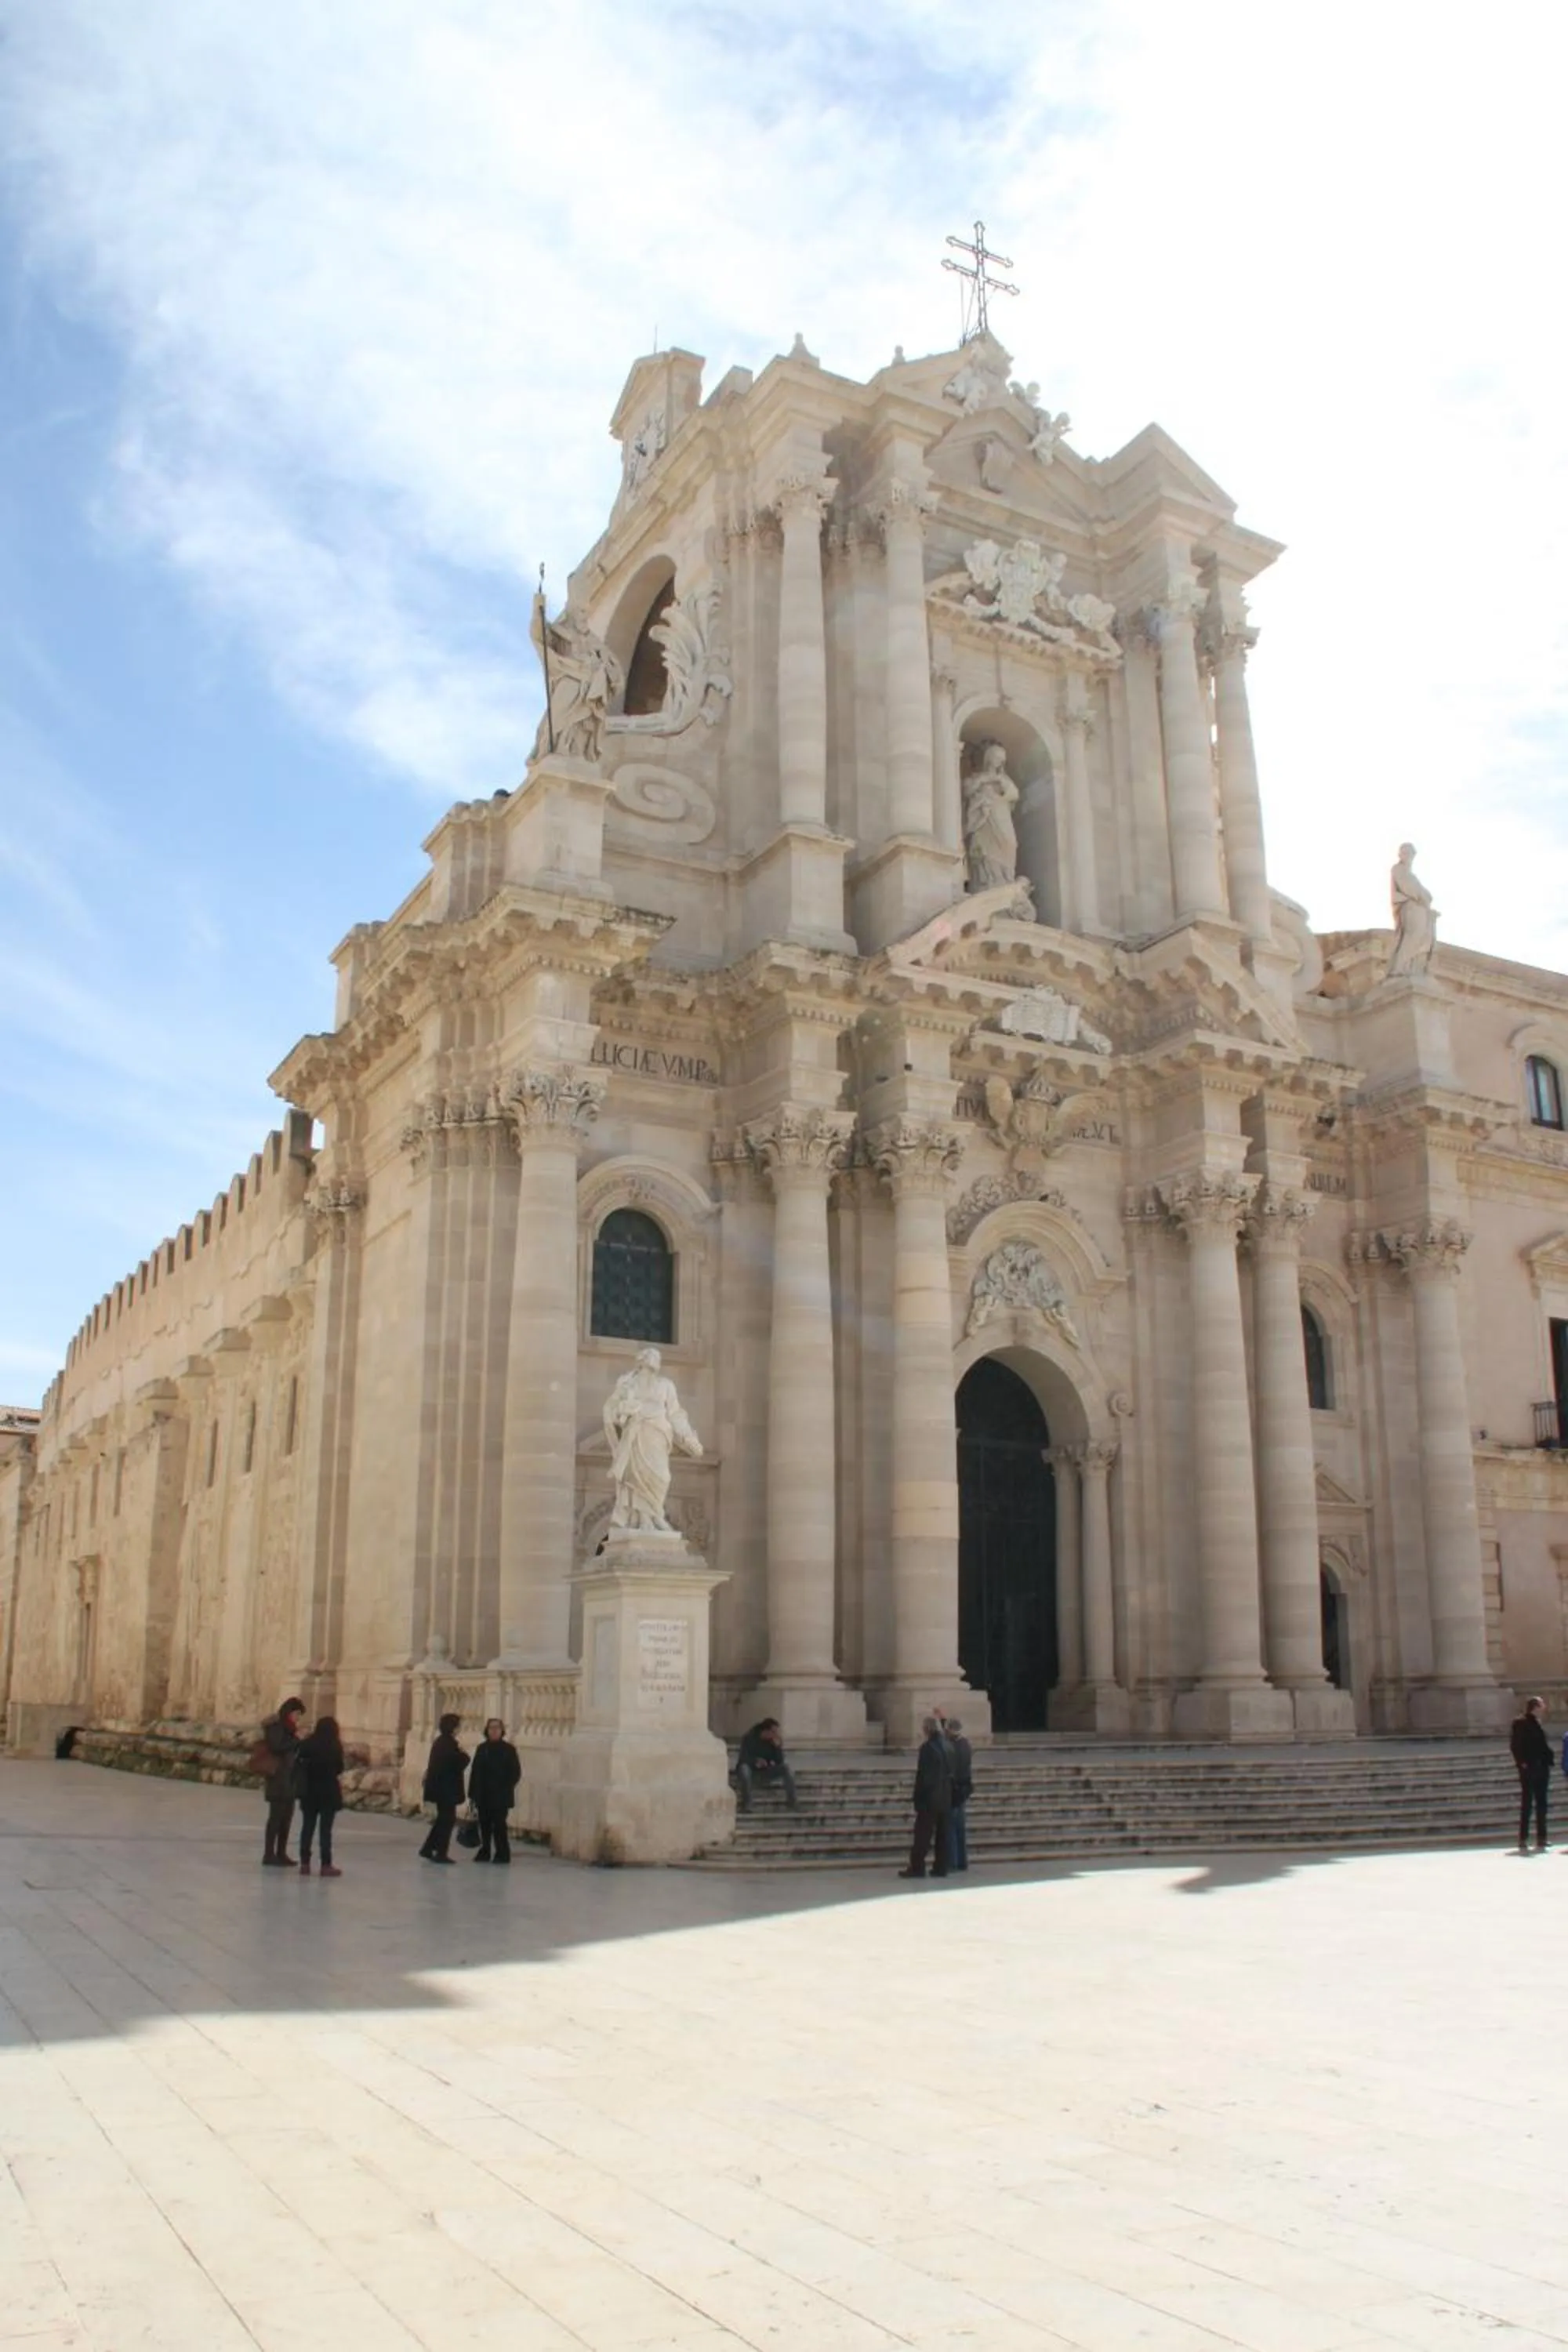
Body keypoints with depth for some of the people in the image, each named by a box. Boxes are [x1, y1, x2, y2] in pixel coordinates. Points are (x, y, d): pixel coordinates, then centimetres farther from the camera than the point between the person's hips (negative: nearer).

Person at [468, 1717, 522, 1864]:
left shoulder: (508, 1749, -2)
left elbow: (516, 1772, -3)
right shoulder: (482, 1748, 8)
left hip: (501, 1796, -4)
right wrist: (473, 1793, 3)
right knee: (484, 1824, 8)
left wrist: (507, 1789, -11)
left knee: (499, 1824, -5)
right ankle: (485, 1851, 19)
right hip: (483, 1795, 4)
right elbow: (475, 1771, 7)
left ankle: (502, 1853, 3)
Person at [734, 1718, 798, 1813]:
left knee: (786, 1768, -19)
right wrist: (756, 1761, -36)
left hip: (766, 1771, 3)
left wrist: (778, 1746, -24)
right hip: (751, 1769, -3)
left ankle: (792, 1801, -14)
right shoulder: (750, 1738, -17)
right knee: (744, 1768, -38)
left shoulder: (774, 1740, -6)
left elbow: (780, 1762, -10)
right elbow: (743, 1759, -20)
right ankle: (746, 1804, -32)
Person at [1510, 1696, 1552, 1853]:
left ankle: (1541, 1840, 14)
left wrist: (1548, 1760, 5)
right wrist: (1522, 1762, -18)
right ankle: (1523, 1841, -3)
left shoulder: (1538, 1723, 14)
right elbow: (1515, 1744, -12)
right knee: (1527, 1803, -5)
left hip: (1542, 1767, 7)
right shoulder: (1520, 1723, -8)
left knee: (1541, 1804, 9)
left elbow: (1544, 1744, 17)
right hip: (1529, 1768, -7)